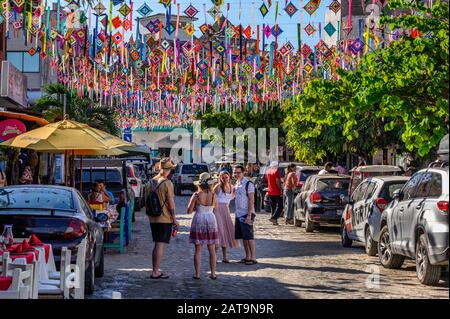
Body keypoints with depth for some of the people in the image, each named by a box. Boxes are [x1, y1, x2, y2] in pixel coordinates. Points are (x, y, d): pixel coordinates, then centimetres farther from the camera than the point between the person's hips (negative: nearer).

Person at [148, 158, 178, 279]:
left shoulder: (152, 182, 7)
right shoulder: (167, 183, -14)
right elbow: (171, 203, -14)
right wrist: (175, 219, -7)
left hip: (153, 218, 7)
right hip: (165, 219, -7)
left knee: (157, 244, 15)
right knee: (160, 245, -3)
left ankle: (155, 270, 19)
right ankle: (156, 272, -2)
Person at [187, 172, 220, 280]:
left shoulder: (196, 195, -11)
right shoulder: (213, 195, -8)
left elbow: (189, 211, -5)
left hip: (198, 221, -1)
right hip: (211, 220, 1)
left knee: (198, 250, 5)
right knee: (212, 250, 8)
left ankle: (197, 274, 3)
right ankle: (213, 273, 7)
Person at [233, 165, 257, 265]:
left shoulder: (248, 184, -12)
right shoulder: (237, 184, 12)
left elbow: (251, 200, -16)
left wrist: (249, 215, -20)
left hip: (246, 214, -8)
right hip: (239, 214, 8)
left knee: (249, 236, -6)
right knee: (243, 237, 10)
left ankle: (253, 258, -1)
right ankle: (247, 257, 17)